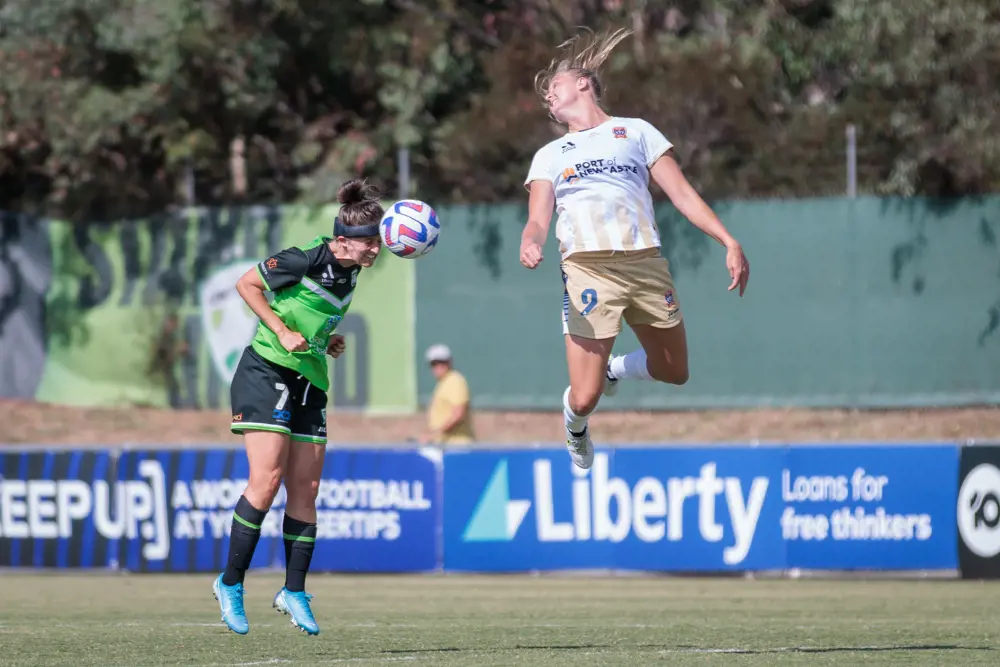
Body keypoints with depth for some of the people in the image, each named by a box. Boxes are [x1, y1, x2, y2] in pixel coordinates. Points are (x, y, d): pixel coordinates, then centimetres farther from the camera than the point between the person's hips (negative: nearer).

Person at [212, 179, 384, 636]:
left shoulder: (350, 273, 8)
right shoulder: (306, 260, -16)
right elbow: (246, 285, -9)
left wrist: (326, 342, 6)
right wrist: (282, 332, -15)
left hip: (310, 383, 8)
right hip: (267, 372, -8)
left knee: (305, 490, 4)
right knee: (267, 479, -16)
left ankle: (294, 593, 12)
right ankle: (230, 584, -6)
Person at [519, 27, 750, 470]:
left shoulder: (634, 131, 19)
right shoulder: (549, 155, 21)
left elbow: (681, 193, 12)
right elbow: (538, 219, 8)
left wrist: (729, 242, 1)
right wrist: (530, 244, -17)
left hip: (645, 262, 1)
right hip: (587, 266, -1)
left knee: (674, 372, 7)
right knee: (584, 397, -10)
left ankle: (614, 367, 36)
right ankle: (575, 427, 26)